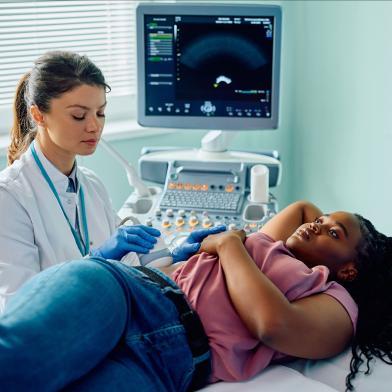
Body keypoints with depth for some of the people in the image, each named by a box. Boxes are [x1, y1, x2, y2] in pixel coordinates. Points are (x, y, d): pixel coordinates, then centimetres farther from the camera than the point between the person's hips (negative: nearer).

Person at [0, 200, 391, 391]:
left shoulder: (338, 303, 18)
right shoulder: (267, 245, 37)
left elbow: (273, 323, -5)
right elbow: (302, 206, 61)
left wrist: (229, 243, 7)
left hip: (169, 359, -5)